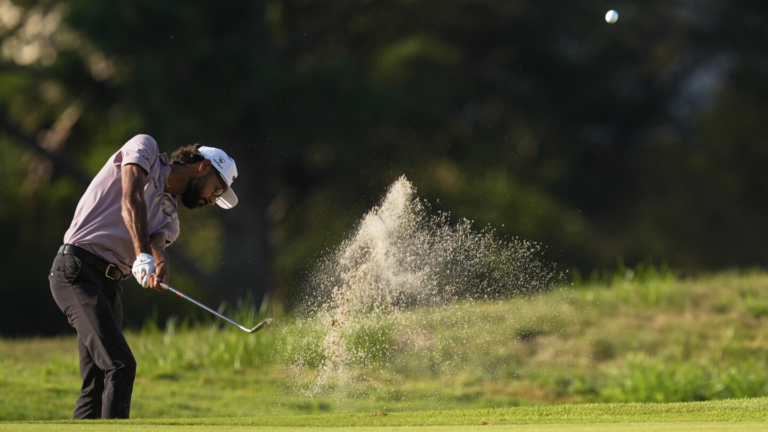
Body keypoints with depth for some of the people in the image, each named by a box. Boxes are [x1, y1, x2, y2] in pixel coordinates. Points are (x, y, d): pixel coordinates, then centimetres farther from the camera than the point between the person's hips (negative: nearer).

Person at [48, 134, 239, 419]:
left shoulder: (169, 217, 21)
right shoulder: (145, 148, 4)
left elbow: (155, 244, -1)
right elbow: (131, 201, -12)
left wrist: (160, 265, -25)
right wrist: (143, 256, -25)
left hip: (109, 282, 9)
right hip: (77, 269, -9)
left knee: (97, 382, 5)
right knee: (120, 365, -20)